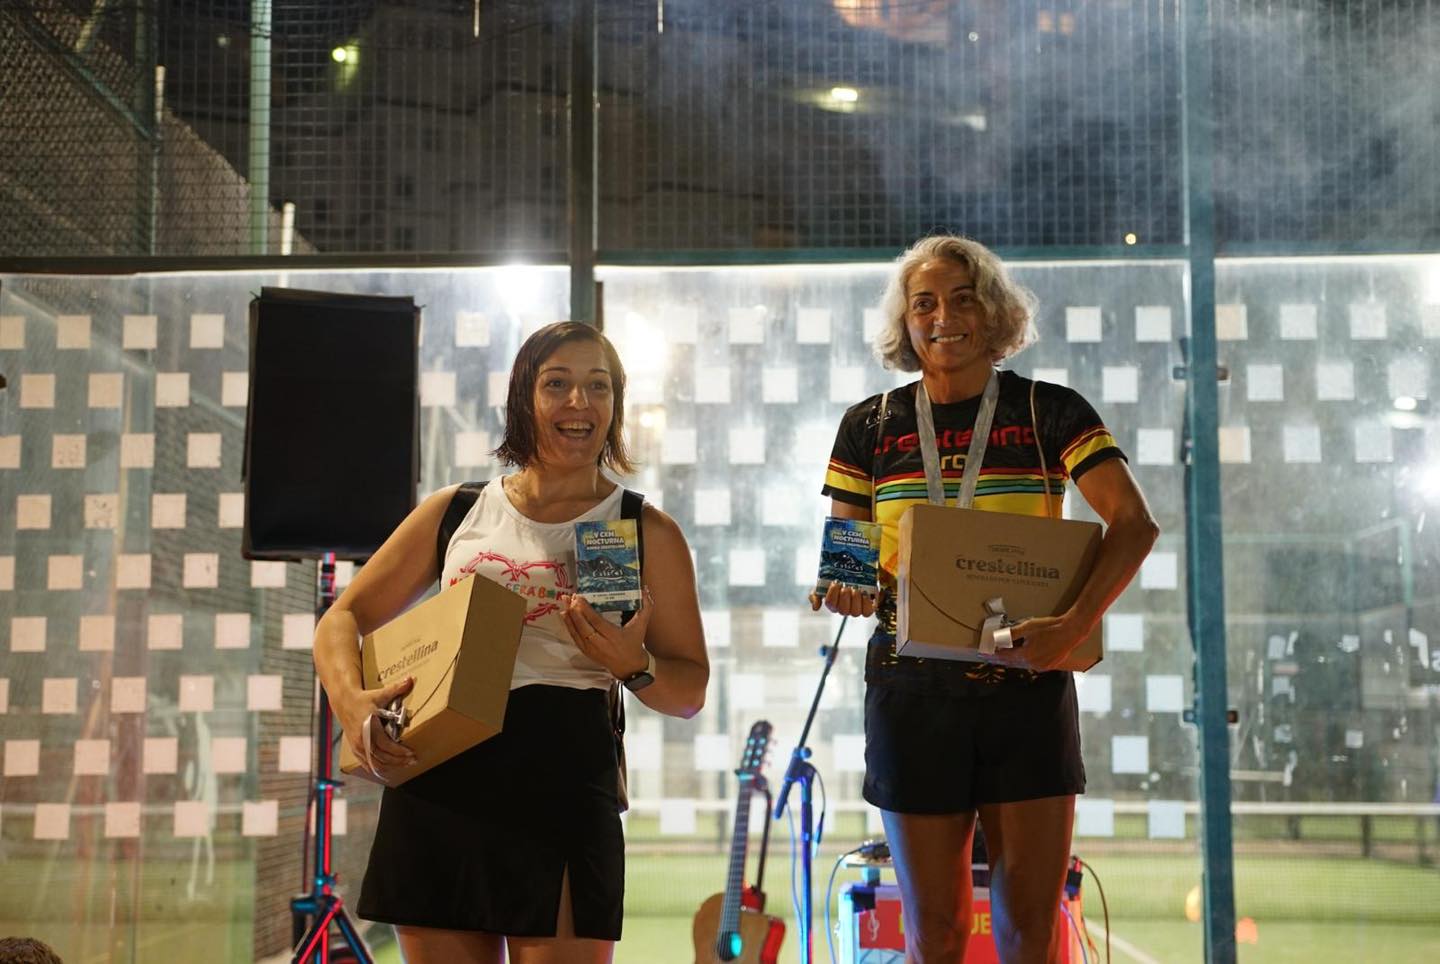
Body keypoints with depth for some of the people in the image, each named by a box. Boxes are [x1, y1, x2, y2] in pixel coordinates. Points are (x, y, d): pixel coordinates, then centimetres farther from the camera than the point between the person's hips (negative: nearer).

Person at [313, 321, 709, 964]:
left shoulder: (646, 532, 8)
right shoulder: (454, 513, 13)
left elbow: (689, 691, 9)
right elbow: (343, 620, 13)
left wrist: (633, 665, -13)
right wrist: (351, 703, -7)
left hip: (563, 787, -2)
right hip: (434, 783, 2)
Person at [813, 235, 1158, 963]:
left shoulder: (1050, 412, 2)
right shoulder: (871, 426, 8)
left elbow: (1134, 523, -8)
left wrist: (1077, 623, -22)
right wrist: (843, 592, -14)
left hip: (1028, 686, -1)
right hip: (912, 689, 1)